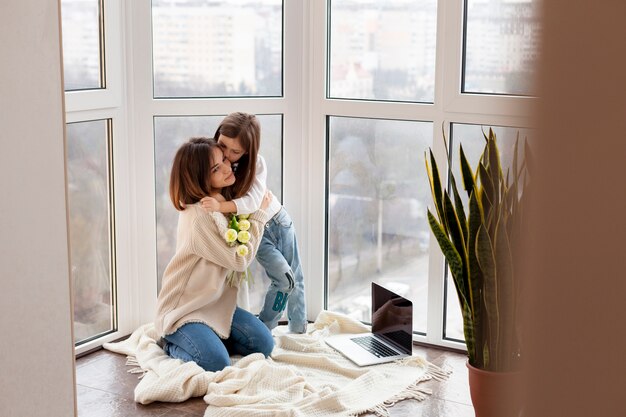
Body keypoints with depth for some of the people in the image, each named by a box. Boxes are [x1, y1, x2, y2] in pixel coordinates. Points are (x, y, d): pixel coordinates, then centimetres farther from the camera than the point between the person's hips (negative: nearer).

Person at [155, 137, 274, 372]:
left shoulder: (222, 201, 2)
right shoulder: (199, 216, -26)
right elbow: (240, 260, -18)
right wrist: (259, 214, -10)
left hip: (216, 303, 8)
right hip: (184, 307, -8)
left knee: (263, 344, -6)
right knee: (216, 364, -25)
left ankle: (204, 338, 11)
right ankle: (173, 343, 3)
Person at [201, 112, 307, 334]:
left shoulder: (256, 163, -21)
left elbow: (252, 201, -34)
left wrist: (220, 206, -49)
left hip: (278, 221, 2)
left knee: (295, 279, 8)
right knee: (284, 279, -15)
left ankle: (299, 331, 26)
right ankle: (263, 330, 1)